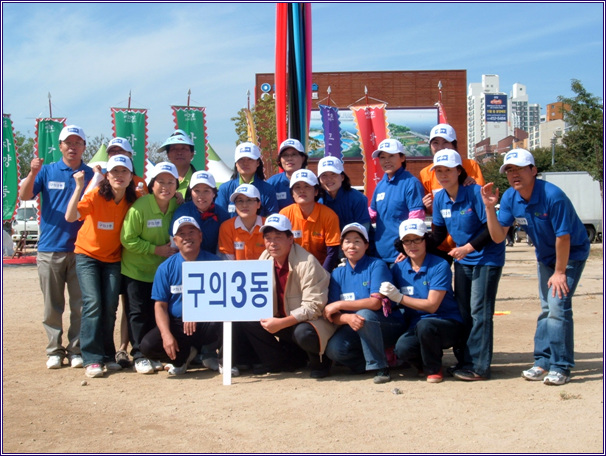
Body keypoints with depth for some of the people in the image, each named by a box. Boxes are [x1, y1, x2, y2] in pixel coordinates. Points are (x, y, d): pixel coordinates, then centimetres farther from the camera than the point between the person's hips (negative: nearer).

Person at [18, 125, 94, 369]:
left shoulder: (91, 174, 7)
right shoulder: (47, 171, 6)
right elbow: (24, 196, -4)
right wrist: (33, 173, -20)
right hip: (50, 248, 0)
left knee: (80, 305, 2)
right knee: (52, 305, 5)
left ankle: (76, 350, 11)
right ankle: (54, 350, 13)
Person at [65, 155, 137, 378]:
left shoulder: (133, 200, -7)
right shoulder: (96, 195, -19)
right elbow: (70, 217, -33)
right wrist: (79, 187, -41)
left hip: (113, 258, 3)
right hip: (88, 255, -3)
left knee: (110, 306, -2)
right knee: (93, 303, -15)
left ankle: (108, 356, 14)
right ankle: (91, 359, -11)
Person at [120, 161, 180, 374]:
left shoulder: (176, 205, -4)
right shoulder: (139, 207, -19)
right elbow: (127, 239, -16)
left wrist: (173, 247, -7)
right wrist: (155, 249, -19)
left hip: (162, 269, 4)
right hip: (136, 268, -4)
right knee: (140, 312, -1)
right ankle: (140, 356, 8)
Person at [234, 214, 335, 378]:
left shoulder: (307, 263, -22)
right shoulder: (265, 258, -1)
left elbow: (313, 306, -25)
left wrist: (281, 323, -30)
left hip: (311, 320, -7)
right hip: (281, 320, 7)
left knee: (303, 333, -39)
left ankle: (320, 362, -2)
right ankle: (283, 361, 3)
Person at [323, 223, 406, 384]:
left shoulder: (377, 266, -7)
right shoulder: (338, 273, 5)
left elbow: (376, 302, -19)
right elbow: (333, 315, -3)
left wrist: (339, 305, -18)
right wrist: (348, 318, -27)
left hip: (388, 327, -4)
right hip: (355, 330, 4)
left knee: (364, 314, -35)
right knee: (333, 349, -25)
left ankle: (380, 367, -17)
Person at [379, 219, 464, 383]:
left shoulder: (440, 266, -11)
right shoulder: (398, 269, 3)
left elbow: (432, 305, -16)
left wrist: (399, 297, -21)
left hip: (448, 325, -3)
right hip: (415, 326, 3)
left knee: (424, 325, -36)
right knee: (402, 348, -28)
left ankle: (434, 369, -7)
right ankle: (424, 363, 9)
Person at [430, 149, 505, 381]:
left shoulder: (475, 192, -19)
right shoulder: (439, 199, 0)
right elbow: (438, 234, 9)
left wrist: (469, 247, -24)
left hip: (486, 258, -7)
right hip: (462, 259, 7)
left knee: (479, 311, -7)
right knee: (462, 311, 10)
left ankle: (478, 367, -3)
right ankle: (464, 361, 19)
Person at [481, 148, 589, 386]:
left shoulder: (553, 196, -31)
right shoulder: (510, 198, -12)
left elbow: (563, 237, -25)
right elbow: (498, 236, -15)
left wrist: (560, 272, -18)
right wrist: (489, 207, -28)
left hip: (571, 254, -6)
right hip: (545, 256, 6)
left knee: (558, 306, -15)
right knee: (546, 309, 9)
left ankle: (561, 367, -7)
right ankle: (543, 362, 15)